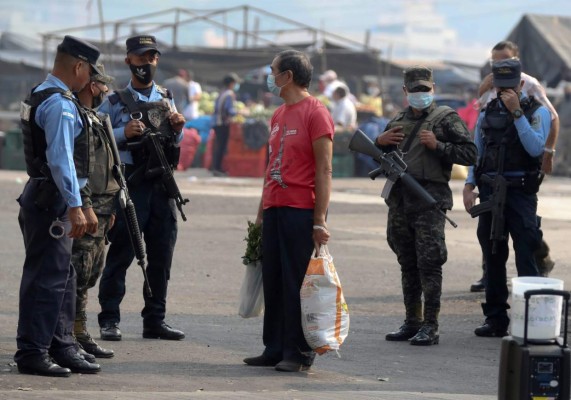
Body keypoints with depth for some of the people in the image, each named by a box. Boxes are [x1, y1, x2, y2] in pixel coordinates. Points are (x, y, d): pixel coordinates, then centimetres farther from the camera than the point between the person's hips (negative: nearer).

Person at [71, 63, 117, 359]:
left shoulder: (92, 118, 20)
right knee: (78, 275, -9)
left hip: (99, 210, 11)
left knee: (91, 273, 12)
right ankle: (74, 337, -8)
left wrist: (107, 209, 23)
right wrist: (85, 206, -24)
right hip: (84, 209, -11)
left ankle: (79, 335, 17)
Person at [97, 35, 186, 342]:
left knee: (161, 256, 8)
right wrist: (124, 134, -19)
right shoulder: (115, 102, 0)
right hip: (130, 186, -5)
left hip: (162, 185, 5)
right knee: (120, 255, -4)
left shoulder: (166, 100, 15)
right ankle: (109, 321, 0)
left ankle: (155, 321, 15)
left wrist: (178, 128, 1)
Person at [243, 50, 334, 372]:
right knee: (273, 282, 9)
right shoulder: (279, 115, 17)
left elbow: (324, 170, -13)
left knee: (297, 284, -5)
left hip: (302, 210, -8)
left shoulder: (315, 114, -9)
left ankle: (299, 353, 1)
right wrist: (262, 211, 19)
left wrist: (320, 221, -17)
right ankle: (275, 349, 15)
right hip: (275, 209, 8)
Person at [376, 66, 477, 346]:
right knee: (407, 265, 11)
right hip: (399, 201, 6)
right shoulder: (398, 121, 17)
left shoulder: (446, 118, 0)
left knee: (429, 264, -8)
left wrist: (438, 146, -16)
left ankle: (430, 326, -6)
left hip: (429, 201, -6)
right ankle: (412, 322, 18)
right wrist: (380, 142, 7)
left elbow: (469, 154, -7)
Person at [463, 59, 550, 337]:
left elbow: (535, 147, -16)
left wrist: (517, 113, -18)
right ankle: (496, 319, 14)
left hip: (521, 192, -5)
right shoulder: (487, 113, 13)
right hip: (490, 193, 5)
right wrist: (469, 185, 4)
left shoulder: (537, 112, -1)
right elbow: (476, 153, 17)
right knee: (493, 258, 8)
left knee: (526, 258, -10)